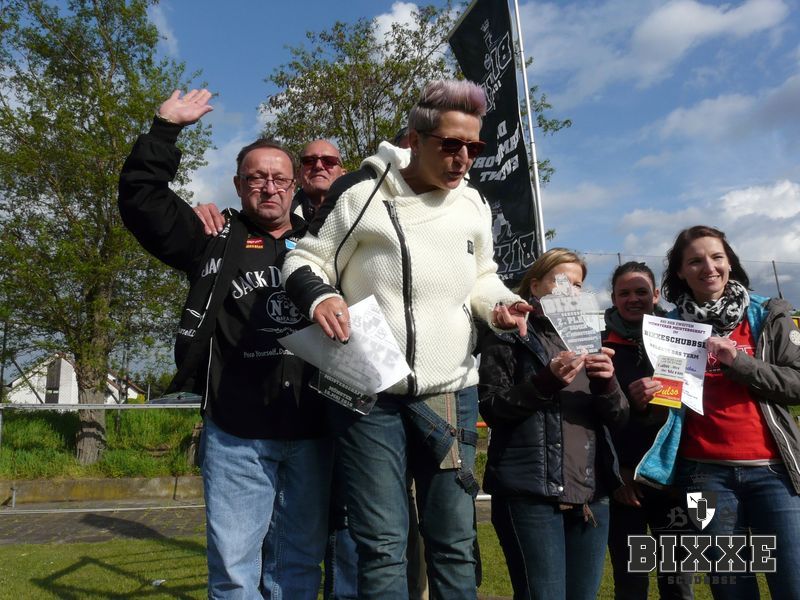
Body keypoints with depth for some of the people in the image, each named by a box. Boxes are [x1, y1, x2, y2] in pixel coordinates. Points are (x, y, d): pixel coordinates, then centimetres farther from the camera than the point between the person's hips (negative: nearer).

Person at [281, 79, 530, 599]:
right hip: (369, 394, -4)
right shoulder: (361, 191, -4)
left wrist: (499, 304, 0)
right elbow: (306, 261, 2)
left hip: (452, 394, 4)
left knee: (454, 541, 12)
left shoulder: (475, 204, 10)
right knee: (382, 544, 3)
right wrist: (318, 295, -20)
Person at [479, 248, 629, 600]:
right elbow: (491, 408, -7)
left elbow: (618, 419, 11)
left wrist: (606, 383, -10)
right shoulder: (508, 336, 2)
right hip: (530, 493, -5)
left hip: (591, 493, 5)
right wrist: (547, 381, -20)